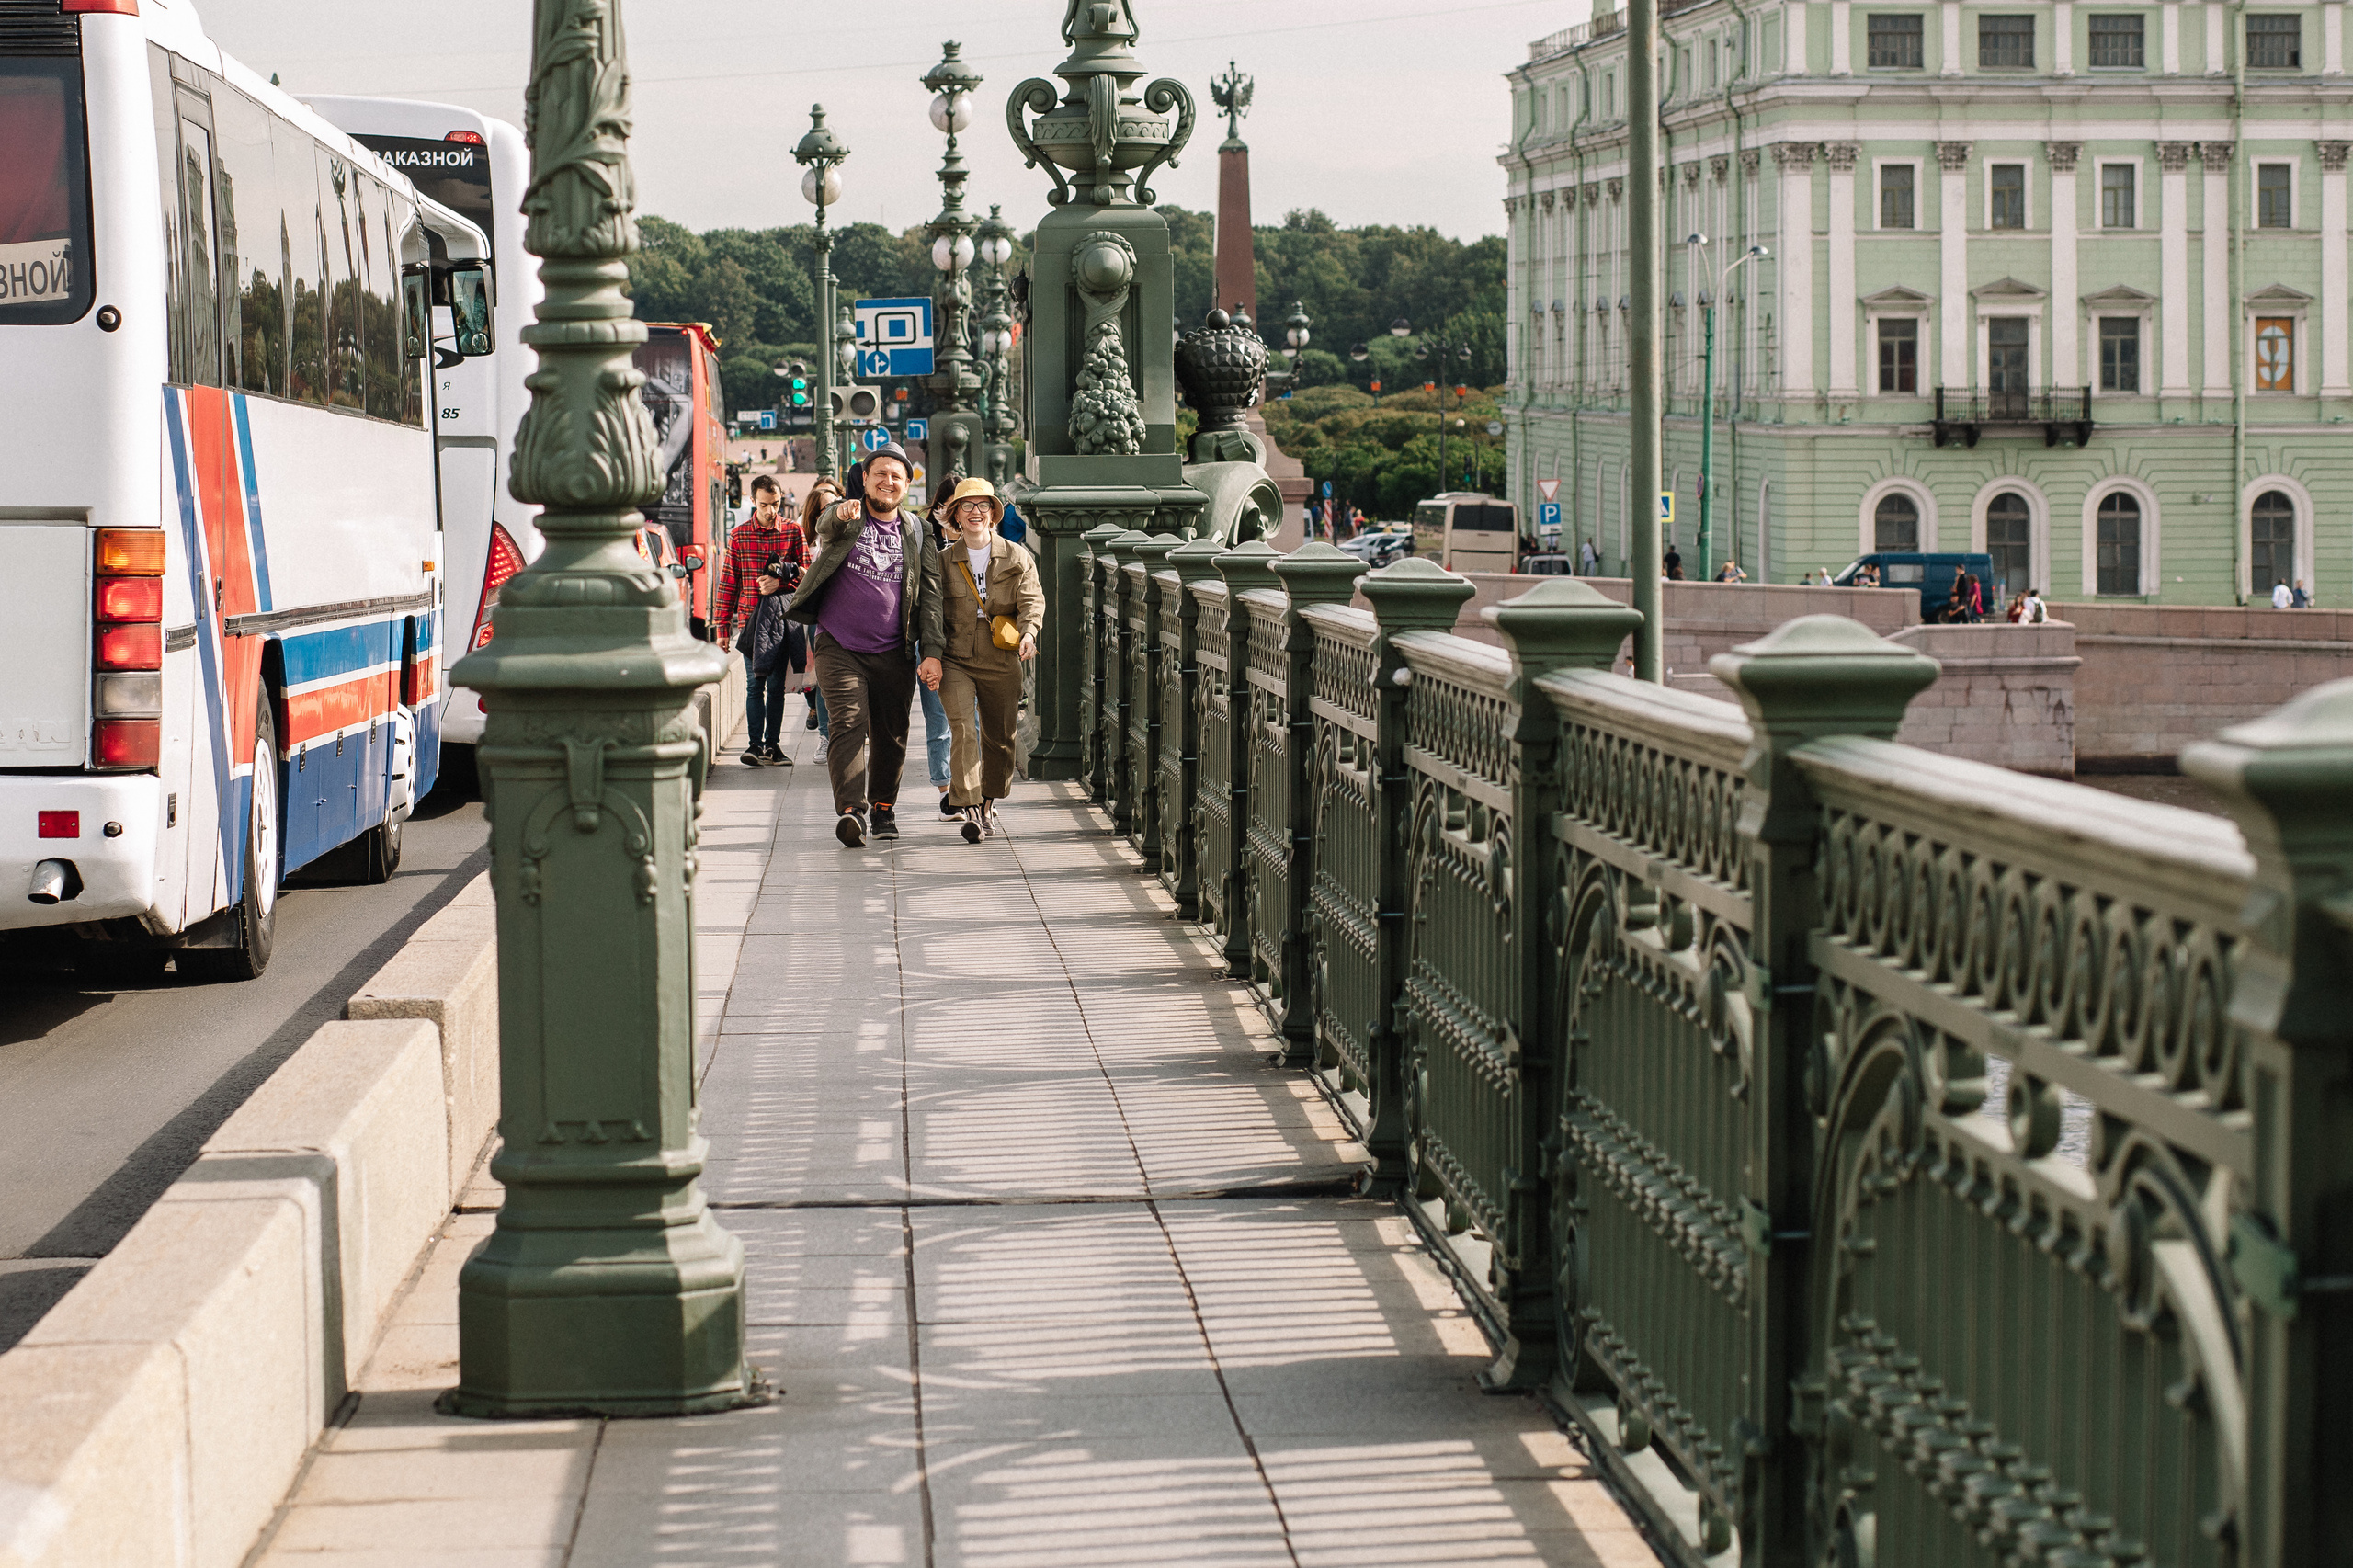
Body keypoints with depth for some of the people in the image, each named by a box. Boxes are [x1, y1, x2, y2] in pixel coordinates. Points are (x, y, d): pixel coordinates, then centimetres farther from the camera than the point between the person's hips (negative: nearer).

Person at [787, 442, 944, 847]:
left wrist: (932, 652, -5)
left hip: (893, 654, 3)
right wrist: (842, 517, -49)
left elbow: (930, 595, 5)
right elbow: (826, 528, -23)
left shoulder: (917, 532, 8)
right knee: (848, 725, -16)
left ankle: (883, 806, 27)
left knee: (890, 737, 9)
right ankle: (851, 810, -25)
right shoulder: (845, 518, 2)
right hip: (840, 647, -3)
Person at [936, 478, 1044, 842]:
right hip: (956, 660, -1)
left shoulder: (1017, 558, 5)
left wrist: (1029, 633, -24)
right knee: (964, 729, -18)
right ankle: (969, 810, -19)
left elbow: (1032, 599, -4)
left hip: (1001, 662, 1)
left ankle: (989, 803, 31)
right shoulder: (944, 562, 7)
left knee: (999, 737, 10)